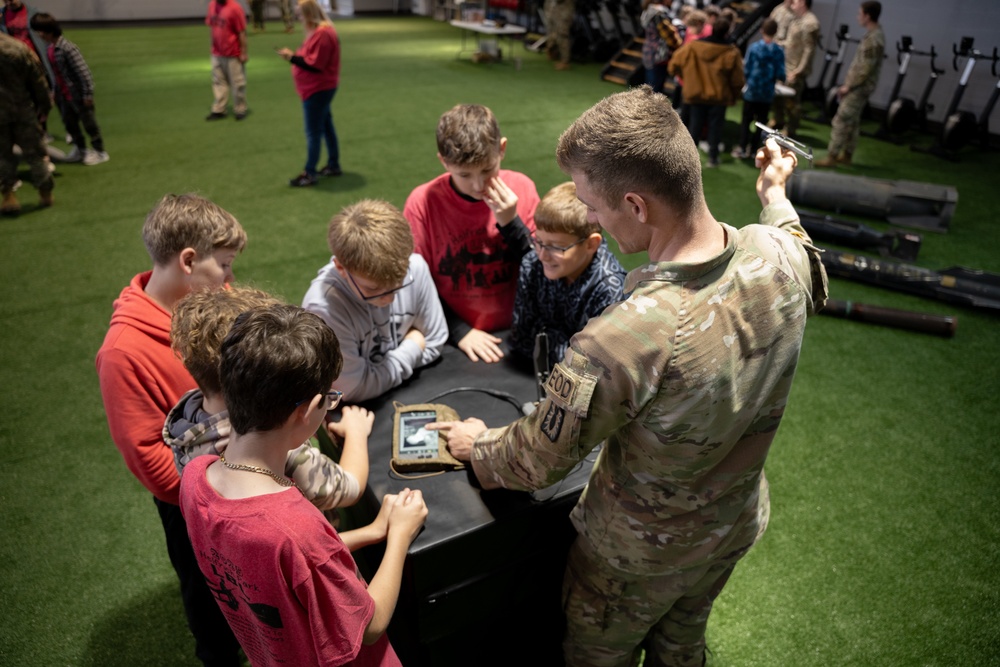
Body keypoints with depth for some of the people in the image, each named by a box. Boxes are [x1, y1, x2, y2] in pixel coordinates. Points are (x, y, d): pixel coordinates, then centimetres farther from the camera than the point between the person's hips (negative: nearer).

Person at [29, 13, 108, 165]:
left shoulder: (67, 48, -21)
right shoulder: (49, 49, 4)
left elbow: (83, 71, -22)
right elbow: (56, 72, 15)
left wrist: (88, 94, -22)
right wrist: (55, 90, 16)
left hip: (78, 95, -8)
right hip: (64, 95, 8)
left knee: (89, 123, 5)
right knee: (69, 123, 18)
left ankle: (100, 152, 19)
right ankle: (80, 149, 35)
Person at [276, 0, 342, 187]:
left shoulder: (322, 34, -23)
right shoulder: (319, 31, 11)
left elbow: (315, 64, -24)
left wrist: (292, 57, -18)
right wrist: (295, 55, 6)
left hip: (318, 89, -11)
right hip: (320, 88, 11)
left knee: (313, 132, -5)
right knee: (326, 126, 16)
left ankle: (310, 174, 2)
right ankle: (333, 165, 25)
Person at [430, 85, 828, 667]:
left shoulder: (622, 342, -43)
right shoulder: (782, 252, -21)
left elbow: (537, 462, -25)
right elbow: (811, 290, 8)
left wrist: (478, 446, -2)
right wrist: (775, 195, 23)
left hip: (641, 553, -5)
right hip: (736, 527, 6)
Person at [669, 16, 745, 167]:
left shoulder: (692, 46, -10)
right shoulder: (732, 53, -11)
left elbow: (674, 66, -4)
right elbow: (737, 80, -8)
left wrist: (687, 78, 13)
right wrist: (733, 97, 10)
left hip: (695, 95, 1)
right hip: (719, 97, -1)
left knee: (694, 126, 12)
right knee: (715, 127, 11)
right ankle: (713, 158, 17)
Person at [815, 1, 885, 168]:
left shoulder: (874, 39, -22)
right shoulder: (873, 34, 10)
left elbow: (866, 69, -23)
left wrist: (848, 86, -17)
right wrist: (847, 83, 15)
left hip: (859, 88, -10)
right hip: (858, 86, 10)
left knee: (840, 121, -7)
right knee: (852, 121, 15)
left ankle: (832, 157, -3)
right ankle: (846, 155, 23)